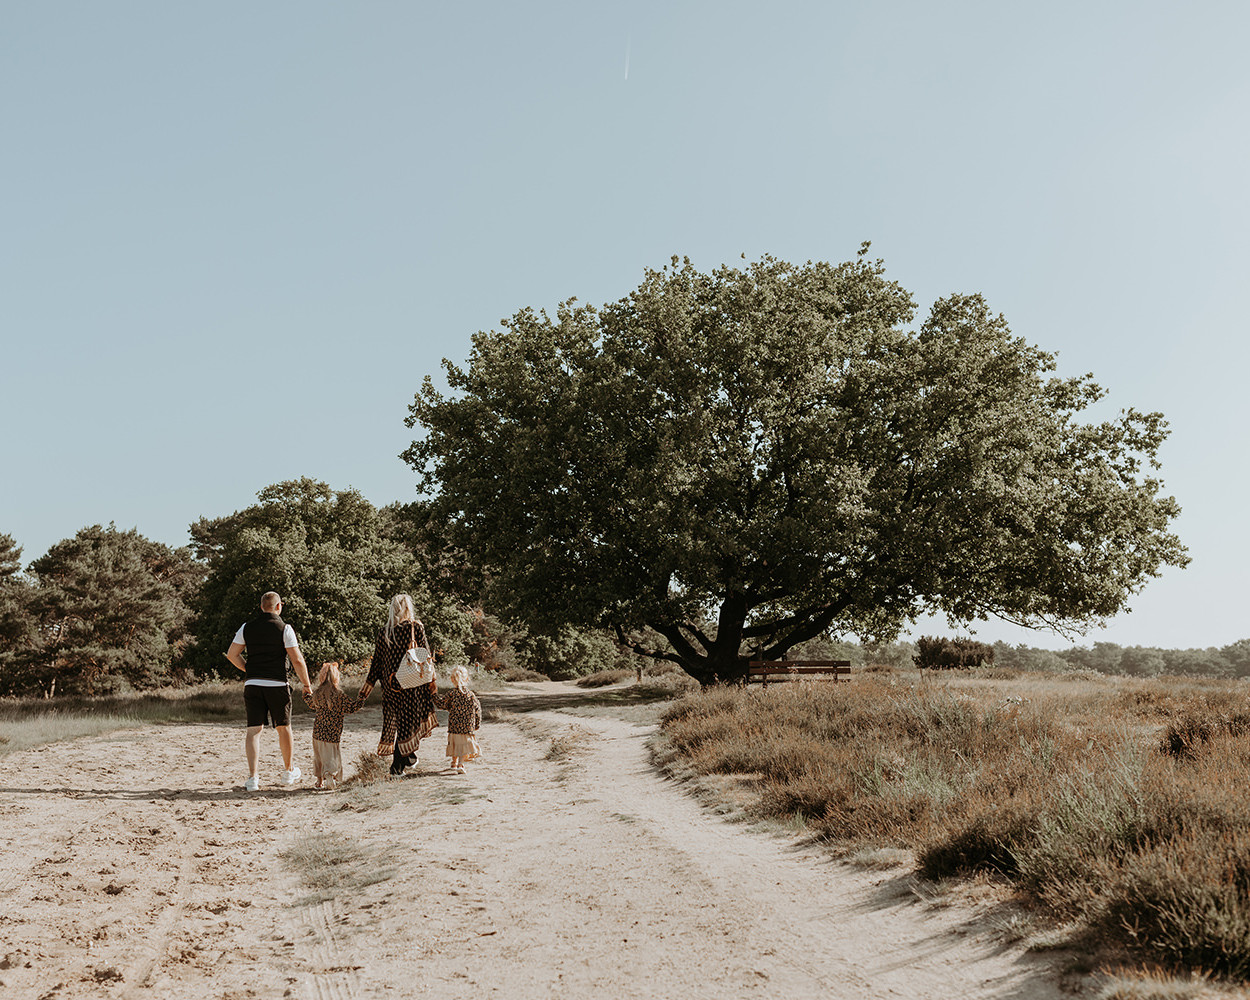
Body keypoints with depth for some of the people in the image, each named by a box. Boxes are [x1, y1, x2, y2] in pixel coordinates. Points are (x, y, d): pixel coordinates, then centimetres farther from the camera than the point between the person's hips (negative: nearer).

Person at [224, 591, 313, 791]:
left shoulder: (247, 628, 6)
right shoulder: (284, 629, -6)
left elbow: (232, 654, 8)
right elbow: (297, 659, -9)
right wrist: (306, 684, 0)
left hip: (253, 685, 2)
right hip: (277, 685, -2)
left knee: (253, 730, 2)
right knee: (283, 728, 13)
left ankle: (252, 777, -8)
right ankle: (288, 771, 27)